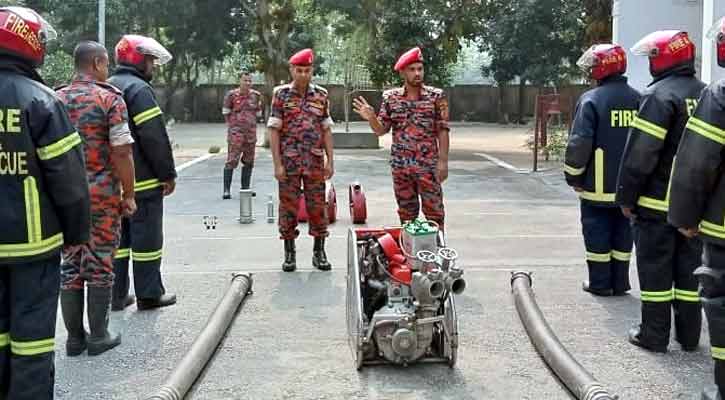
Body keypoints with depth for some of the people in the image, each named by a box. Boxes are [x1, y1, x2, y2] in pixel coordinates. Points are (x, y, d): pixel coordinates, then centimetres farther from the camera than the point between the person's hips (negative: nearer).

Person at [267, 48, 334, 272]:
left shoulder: (321, 95, 7)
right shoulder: (281, 94, 0)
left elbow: (327, 130, 9)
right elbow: (274, 131, -3)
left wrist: (330, 161, 2)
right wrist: (277, 164, -9)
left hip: (315, 161, 2)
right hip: (289, 161, -2)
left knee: (318, 206, 4)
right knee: (288, 206, 3)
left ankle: (319, 253, 15)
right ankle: (289, 254, 14)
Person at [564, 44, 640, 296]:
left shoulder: (591, 100, -13)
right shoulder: (638, 99, 4)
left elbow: (579, 143, -15)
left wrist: (573, 177, -4)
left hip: (598, 185, -5)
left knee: (598, 232, 5)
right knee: (623, 232, 13)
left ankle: (600, 283, 10)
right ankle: (620, 281, 19)